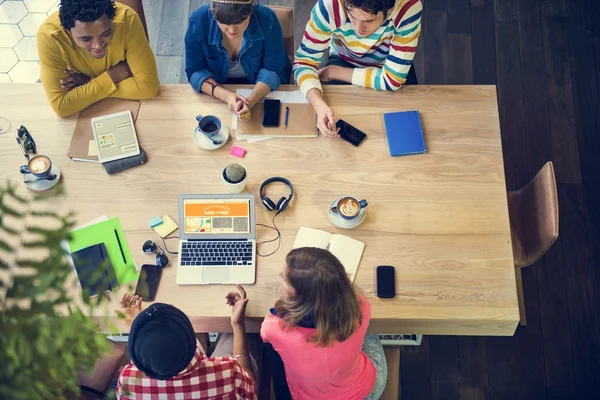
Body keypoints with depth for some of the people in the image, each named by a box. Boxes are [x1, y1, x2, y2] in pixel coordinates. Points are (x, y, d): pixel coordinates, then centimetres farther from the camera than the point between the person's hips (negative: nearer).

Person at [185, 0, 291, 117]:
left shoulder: (267, 19, -26)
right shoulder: (198, 21, -25)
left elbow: (272, 69, -19)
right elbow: (195, 71, -17)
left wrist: (251, 100, -37)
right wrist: (226, 95, -35)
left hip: (260, 88, 0)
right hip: (218, 88, 1)